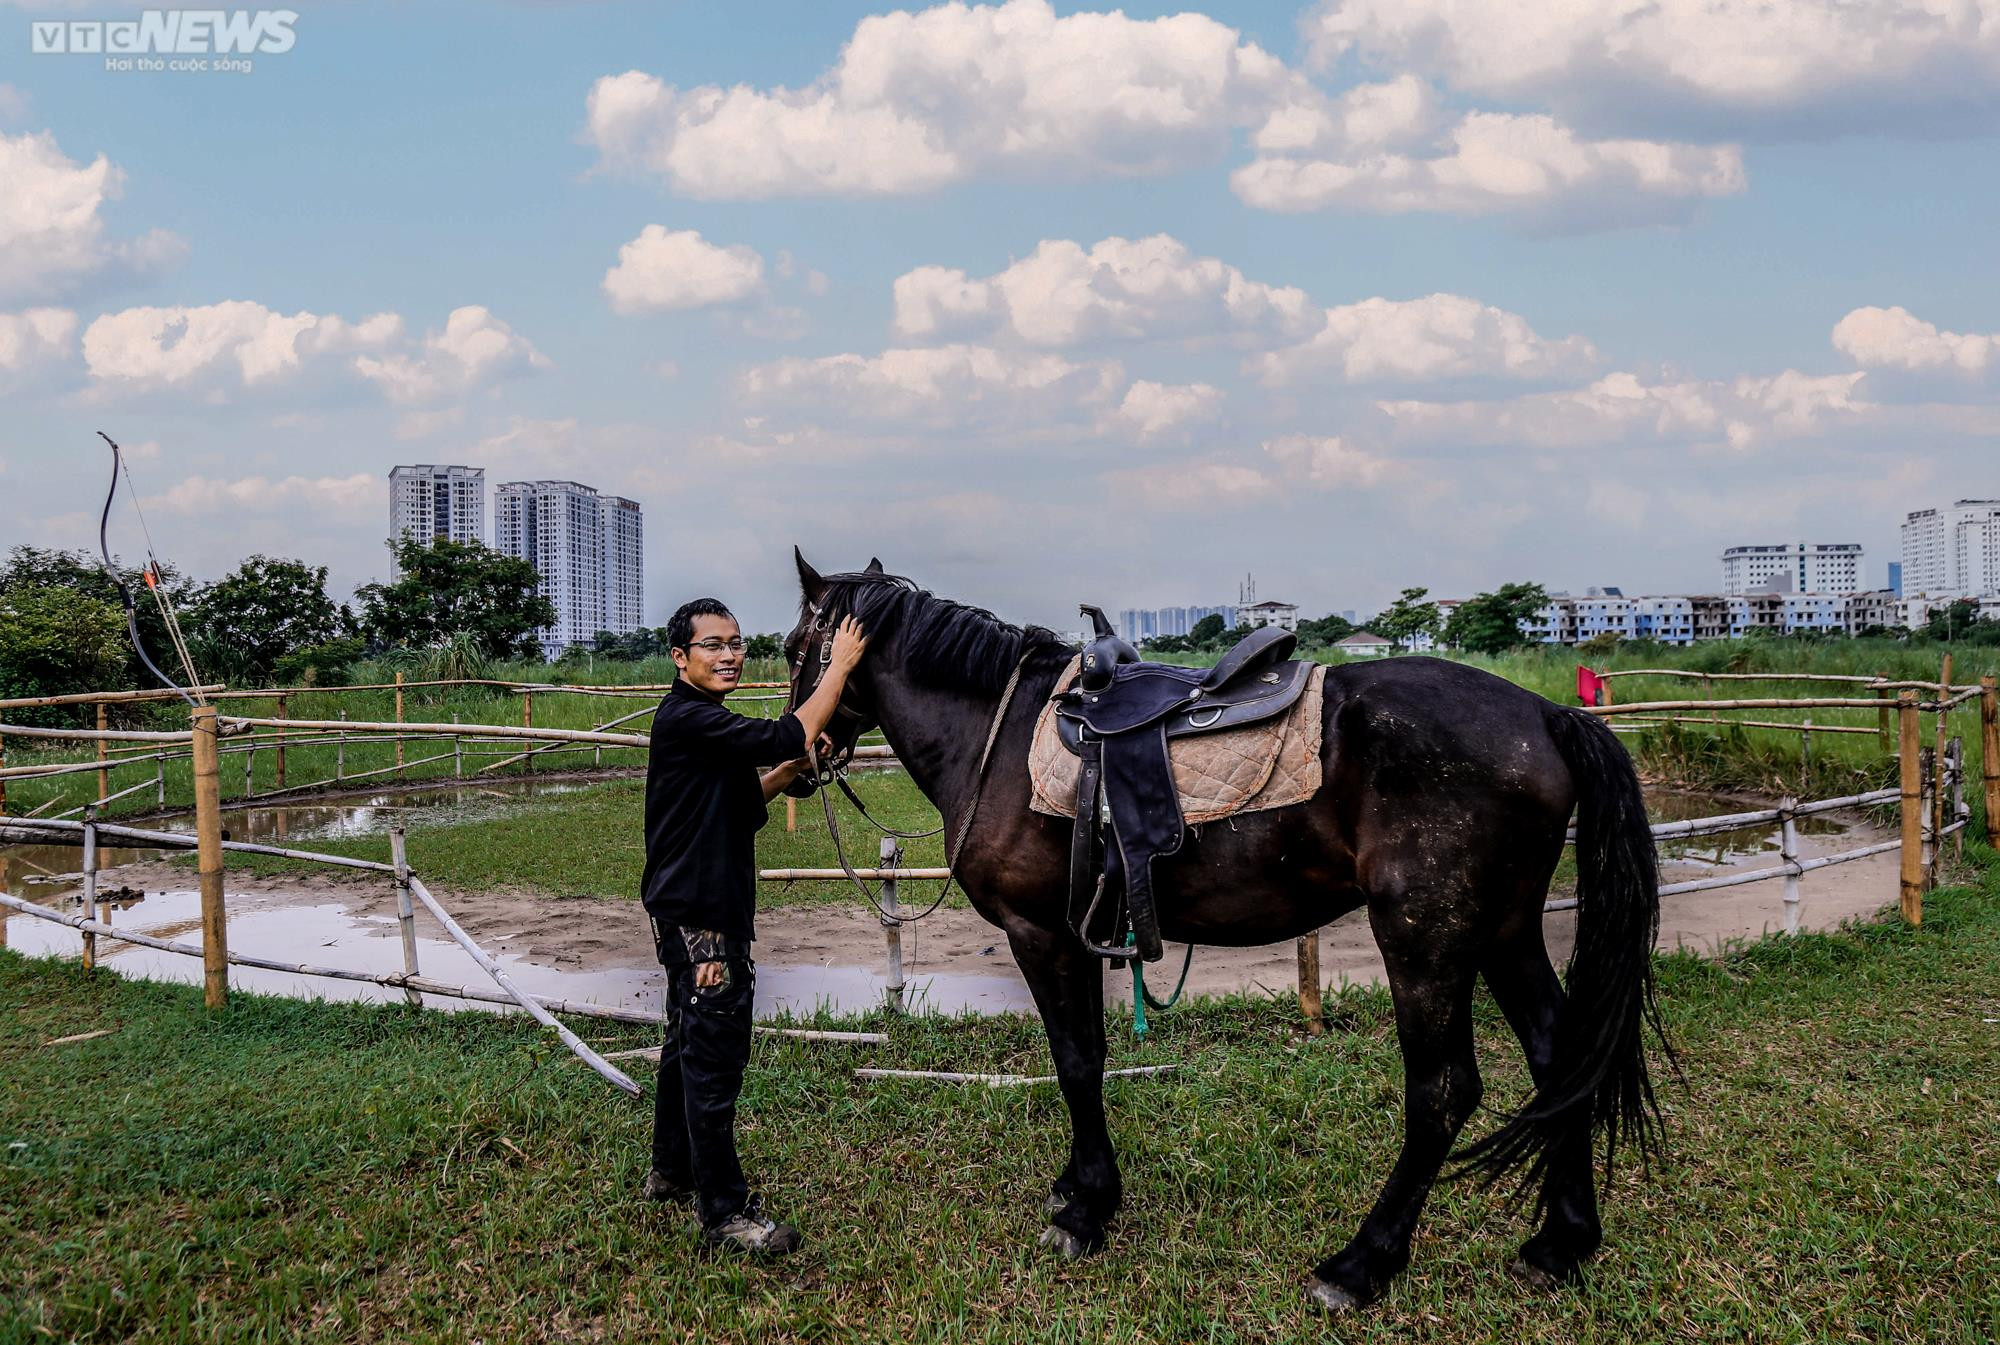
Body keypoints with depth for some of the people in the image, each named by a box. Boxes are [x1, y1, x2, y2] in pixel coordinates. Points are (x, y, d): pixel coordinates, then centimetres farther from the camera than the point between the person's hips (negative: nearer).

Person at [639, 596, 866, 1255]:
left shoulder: (703, 722, 15)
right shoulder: (687, 719, -18)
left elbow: (741, 808, 19)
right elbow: (787, 736, -28)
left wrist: (793, 768, 6)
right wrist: (840, 664, -19)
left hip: (692, 910, 11)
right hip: (700, 916, -11)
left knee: (690, 1041, 22)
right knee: (715, 1056, -5)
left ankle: (671, 1171, 37)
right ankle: (725, 1212, 3)